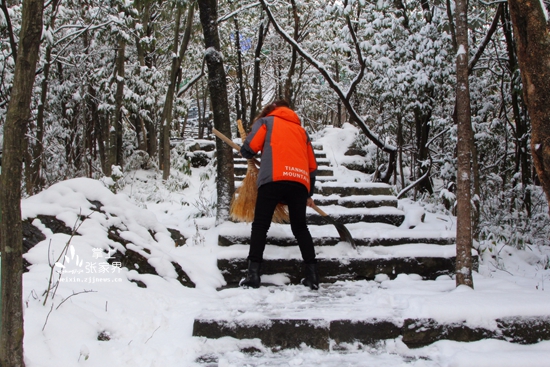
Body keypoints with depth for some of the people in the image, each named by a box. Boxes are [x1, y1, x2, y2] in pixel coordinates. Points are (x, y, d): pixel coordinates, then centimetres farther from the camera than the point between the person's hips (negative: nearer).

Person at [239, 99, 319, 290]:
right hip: (300, 181, 4)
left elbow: (249, 148, 5)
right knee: (300, 227, 15)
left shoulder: (265, 121, 19)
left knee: (260, 225, 2)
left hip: (274, 179, -4)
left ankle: (253, 273, -6)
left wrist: (246, 154, 29)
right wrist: (308, 194, 38)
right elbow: (312, 166, 29)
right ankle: (312, 275, 9)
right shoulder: (301, 130, 31)